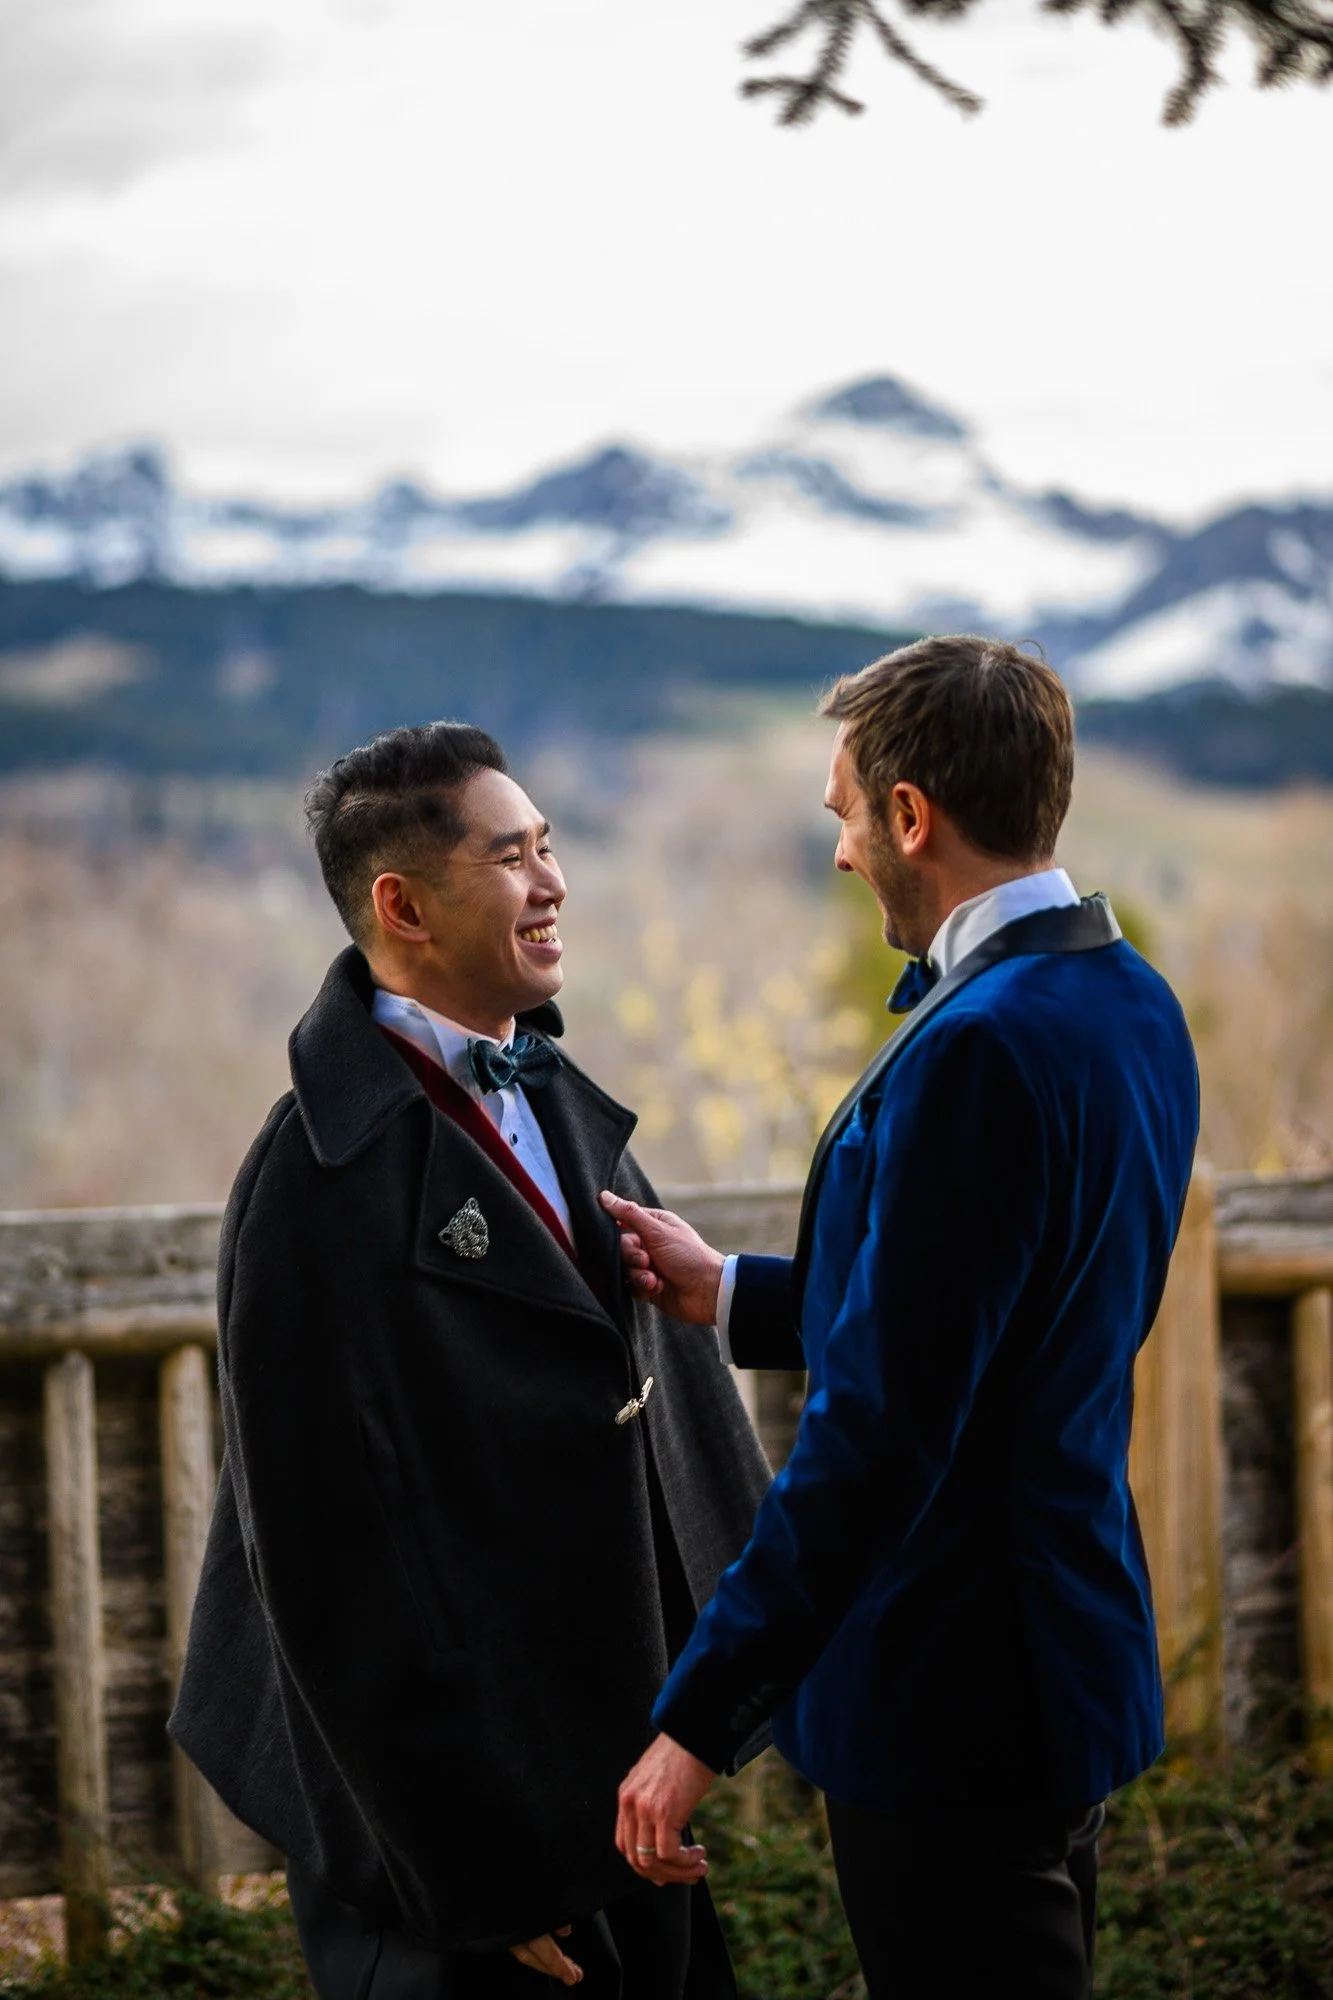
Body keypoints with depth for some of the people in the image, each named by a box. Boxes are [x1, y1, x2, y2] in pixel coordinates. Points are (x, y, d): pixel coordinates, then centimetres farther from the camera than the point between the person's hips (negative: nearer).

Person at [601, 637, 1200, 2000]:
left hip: (949, 1700, -10)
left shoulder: (980, 1048, -24)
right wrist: (730, 1295, 17)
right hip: (1070, 1650, 10)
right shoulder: (1125, 1001, 7)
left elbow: (881, 1425, -26)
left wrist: (701, 1716, -21)